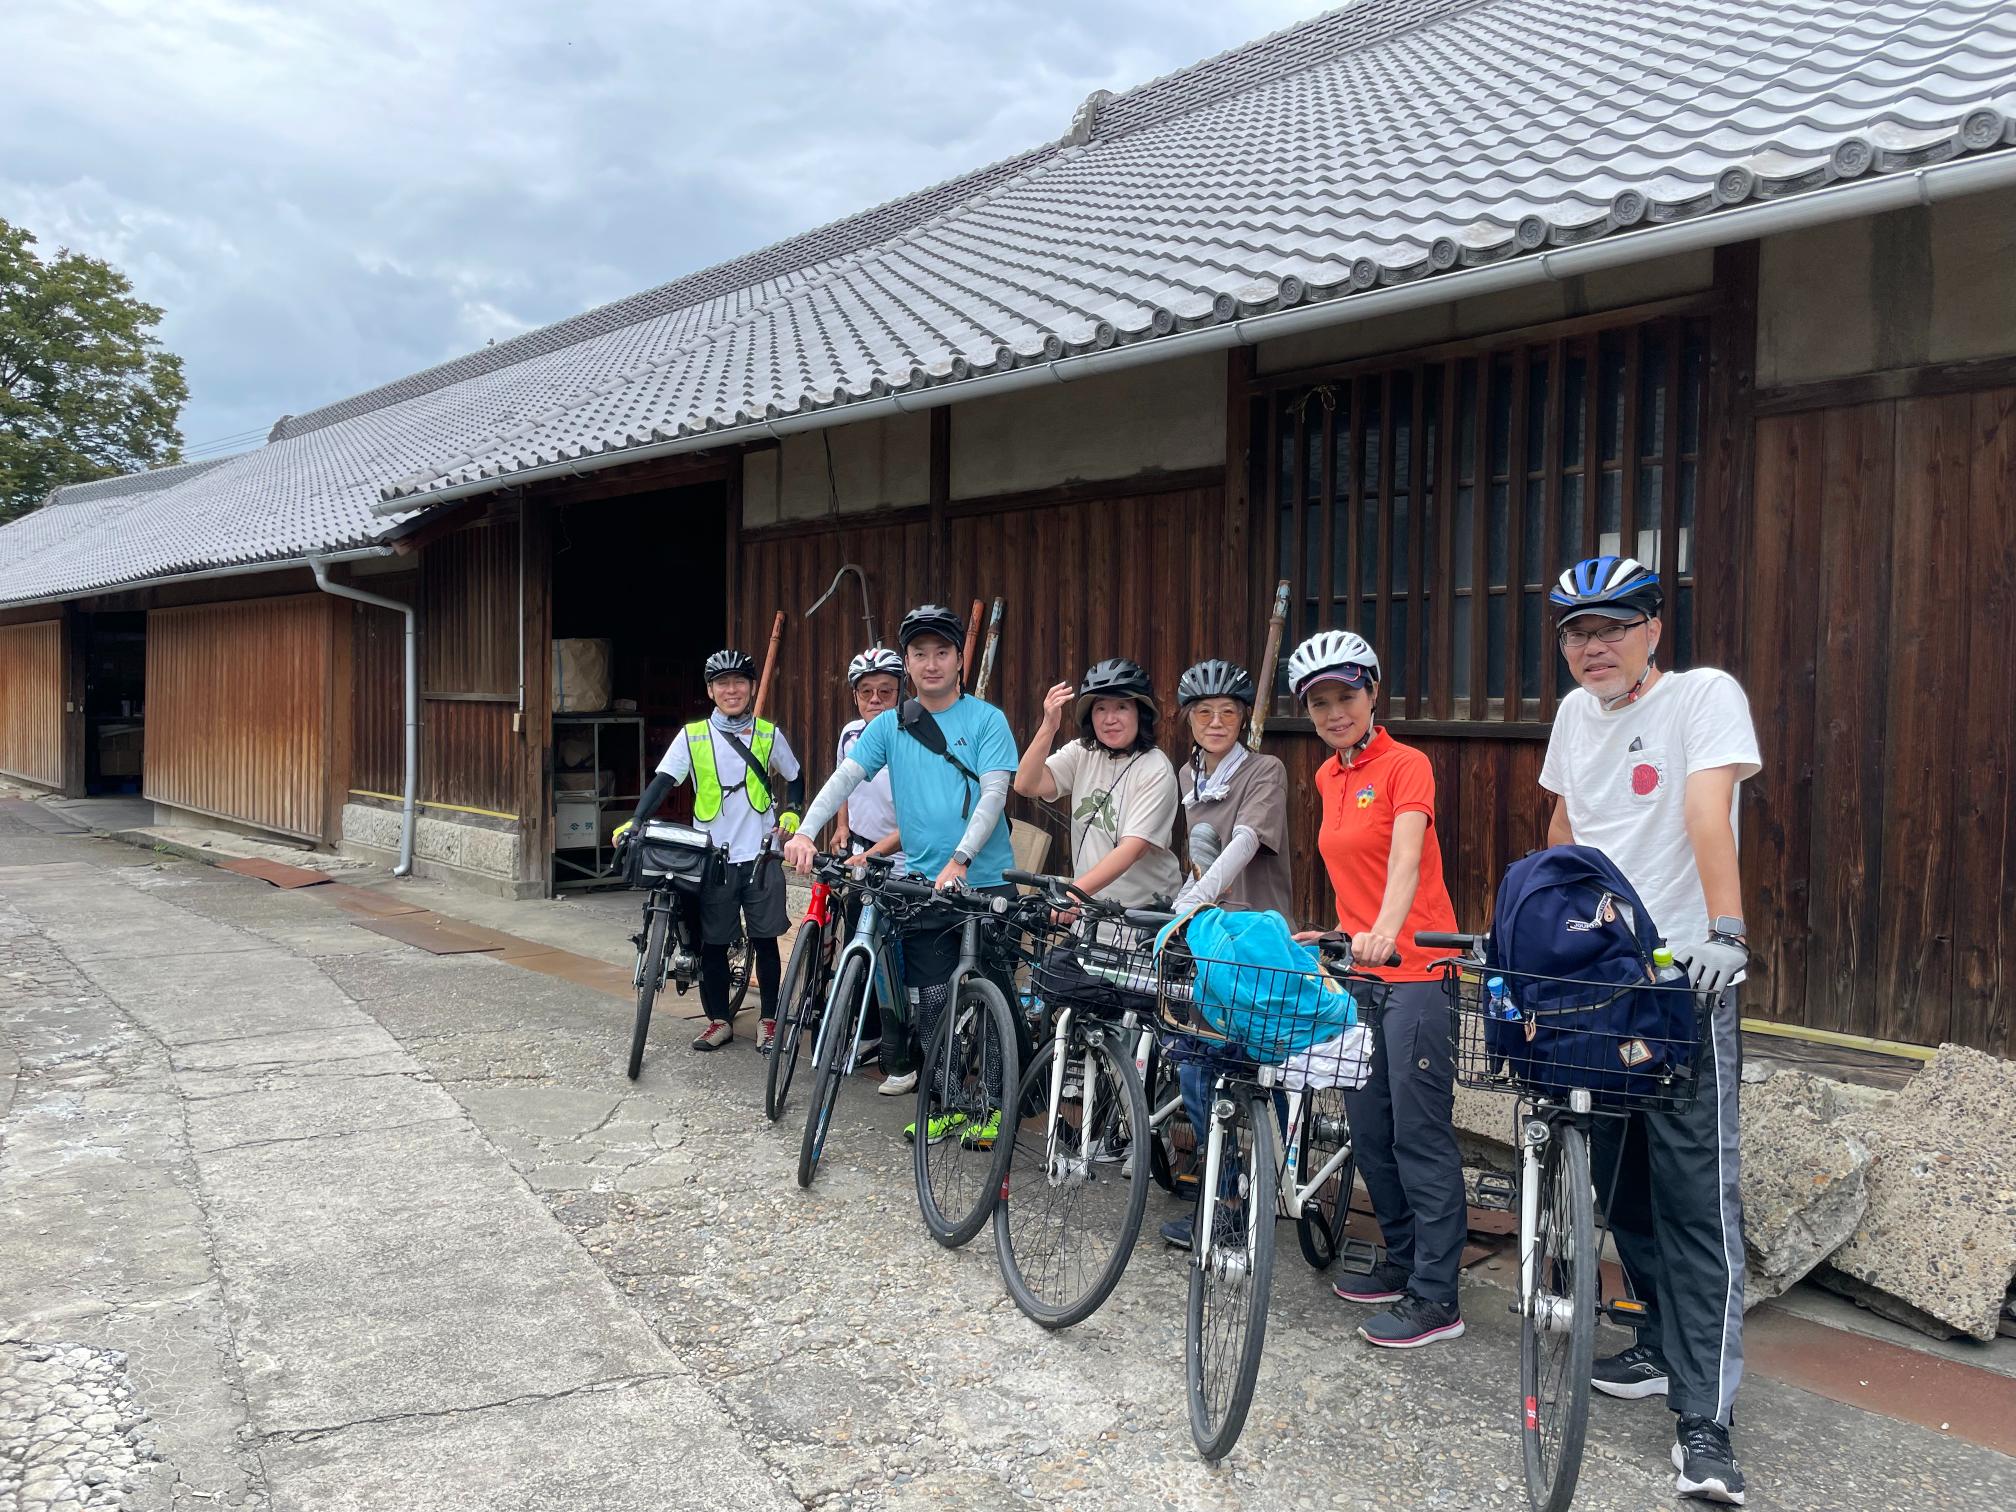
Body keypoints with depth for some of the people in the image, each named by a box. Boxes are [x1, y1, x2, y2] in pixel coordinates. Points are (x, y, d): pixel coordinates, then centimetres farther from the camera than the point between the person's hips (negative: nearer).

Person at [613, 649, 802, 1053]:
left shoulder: (769, 734, 5)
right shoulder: (692, 736, 1)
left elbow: (794, 777, 18)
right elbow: (663, 781, -6)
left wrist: (791, 811, 0)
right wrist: (635, 822, -20)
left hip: (759, 855, 0)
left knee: (765, 940, 4)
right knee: (713, 943, 6)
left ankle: (769, 1020, 16)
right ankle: (719, 1019, 20)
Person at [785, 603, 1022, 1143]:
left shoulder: (986, 719, -3)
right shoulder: (889, 725, 7)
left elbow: (994, 794, -12)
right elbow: (845, 778, -3)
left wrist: (960, 859, -25)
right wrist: (805, 831, -20)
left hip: (985, 880, -3)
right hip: (922, 883, 3)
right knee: (930, 1002, 8)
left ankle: (997, 1104, 17)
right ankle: (943, 1104, 23)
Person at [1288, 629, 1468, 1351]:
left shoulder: (1405, 765, -10)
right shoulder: (1329, 777, 12)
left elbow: (1405, 857, -27)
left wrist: (1384, 932, -42)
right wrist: (1340, 933, 14)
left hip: (1414, 969, -8)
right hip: (1359, 968, 8)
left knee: (1420, 1133, -4)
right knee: (1368, 1128, 13)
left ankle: (1436, 1297, 4)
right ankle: (1402, 1262, 28)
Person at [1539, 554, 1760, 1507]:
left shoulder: (1704, 695, -7)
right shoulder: (1575, 713, 12)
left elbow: (1708, 814, -22)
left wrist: (1725, 931, -32)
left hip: (1682, 981, -6)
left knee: (1697, 1196, -7)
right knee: (1620, 1181, 14)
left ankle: (1704, 1422, -2)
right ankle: (1667, 1343, 33)